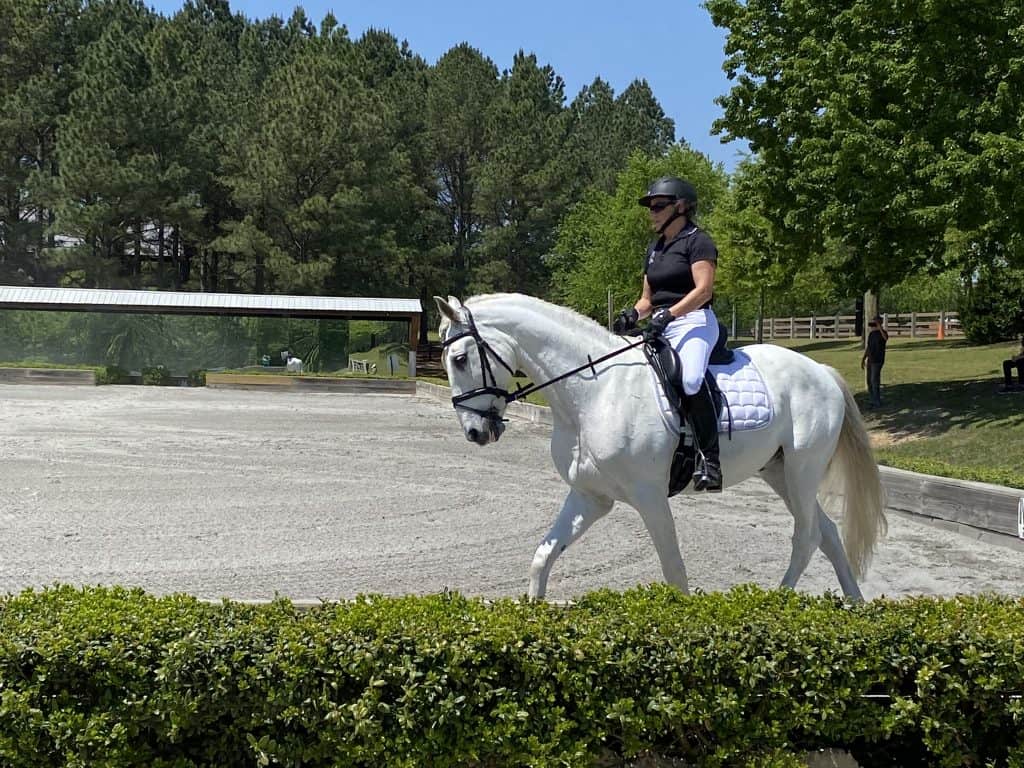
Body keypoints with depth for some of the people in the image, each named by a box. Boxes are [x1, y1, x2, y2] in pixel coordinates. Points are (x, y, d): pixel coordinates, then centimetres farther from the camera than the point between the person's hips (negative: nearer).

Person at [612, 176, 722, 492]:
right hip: (660, 327, 9)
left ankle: (709, 459, -30)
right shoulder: (654, 249, 22)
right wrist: (633, 314, 1)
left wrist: (668, 314, -25)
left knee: (690, 378, -34)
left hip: (693, 321, -9)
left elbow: (703, 290, -14)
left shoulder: (697, 241, -2)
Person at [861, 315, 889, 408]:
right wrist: (863, 359, 19)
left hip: (878, 361, -7)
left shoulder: (882, 333, -8)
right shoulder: (871, 334, 13)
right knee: (869, 381, 11)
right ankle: (871, 399, 22)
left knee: (874, 380, -10)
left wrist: (879, 326, -33)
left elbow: (886, 338, -33)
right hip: (870, 360, 7)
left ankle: (877, 402, -4)